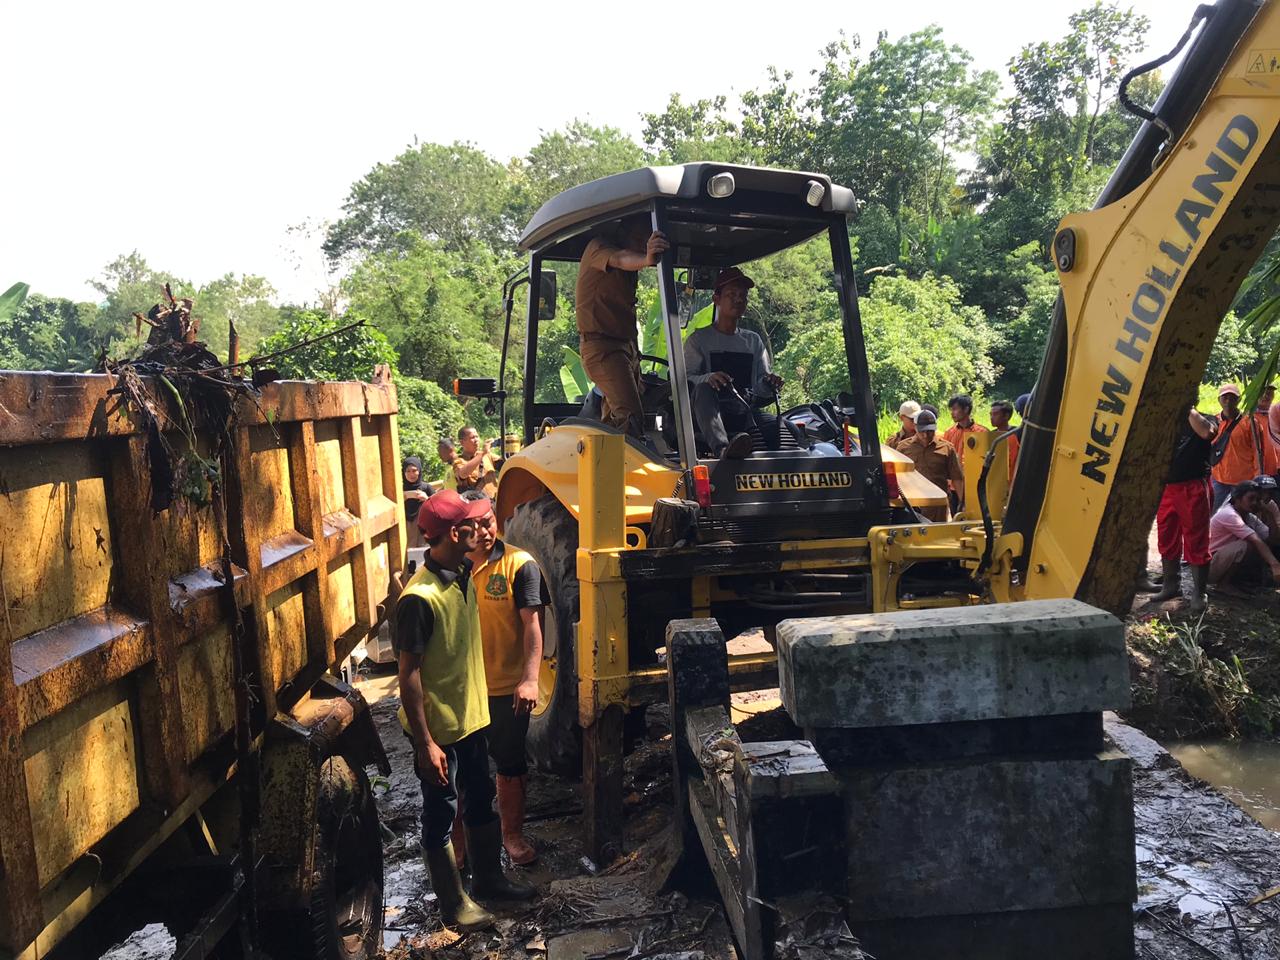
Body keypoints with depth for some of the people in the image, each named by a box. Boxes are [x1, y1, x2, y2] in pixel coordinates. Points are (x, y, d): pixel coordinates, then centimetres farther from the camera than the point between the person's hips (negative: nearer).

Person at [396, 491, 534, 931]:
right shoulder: (419, 598, -26)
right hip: (438, 728, -8)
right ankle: (454, 902, 27)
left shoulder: (463, 577, 1)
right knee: (441, 815, 10)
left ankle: (489, 878, 41)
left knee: (481, 802, 22)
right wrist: (425, 742, -21)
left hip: (471, 717, 8)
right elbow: (409, 674, -23)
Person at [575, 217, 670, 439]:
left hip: (627, 345, 9)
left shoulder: (631, 263, 17)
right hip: (601, 345, -9)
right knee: (629, 416, -24)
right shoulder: (598, 247, -11)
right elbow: (620, 259, -34)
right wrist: (646, 259, -55)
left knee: (614, 419, 14)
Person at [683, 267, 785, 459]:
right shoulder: (699, 339, 11)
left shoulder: (753, 341, 23)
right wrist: (708, 378, -24)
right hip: (709, 415, -3)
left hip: (746, 413, 3)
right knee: (703, 389, -39)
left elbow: (761, 387, 16)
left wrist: (769, 384, -9)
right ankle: (721, 447, -59)